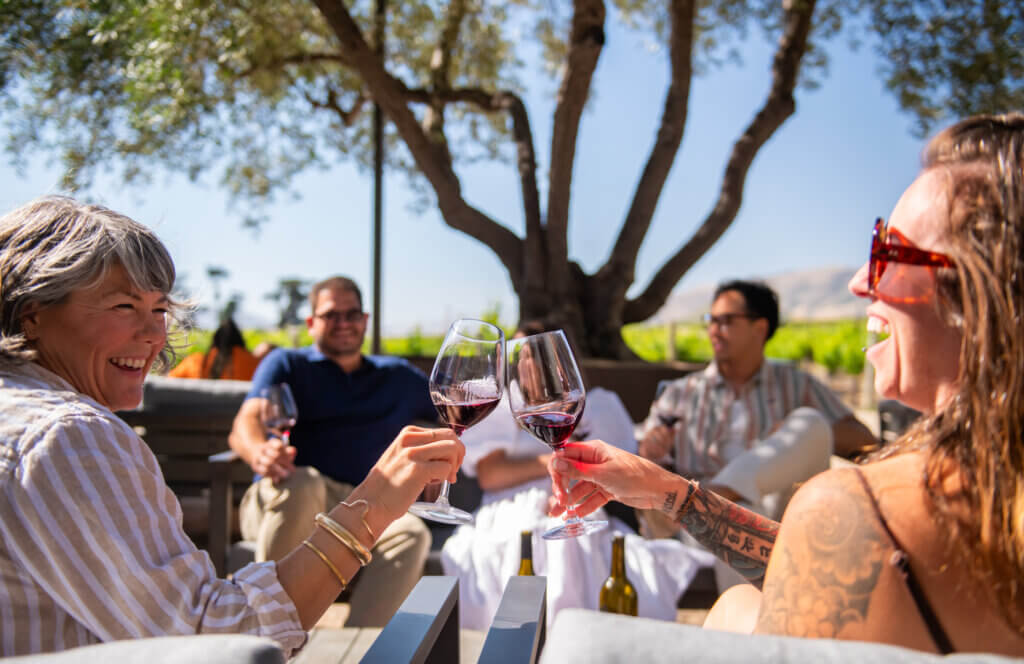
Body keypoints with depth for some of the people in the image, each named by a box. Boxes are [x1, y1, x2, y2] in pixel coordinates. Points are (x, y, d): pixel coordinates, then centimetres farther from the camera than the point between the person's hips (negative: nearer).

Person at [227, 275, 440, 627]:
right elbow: (245, 425, -2)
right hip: (282, 505, -1)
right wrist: (260, 452, -27)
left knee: (411, 533, -31)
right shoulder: (287, 364, 16)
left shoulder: (400, 377, 26)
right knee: (302, 482, -37)